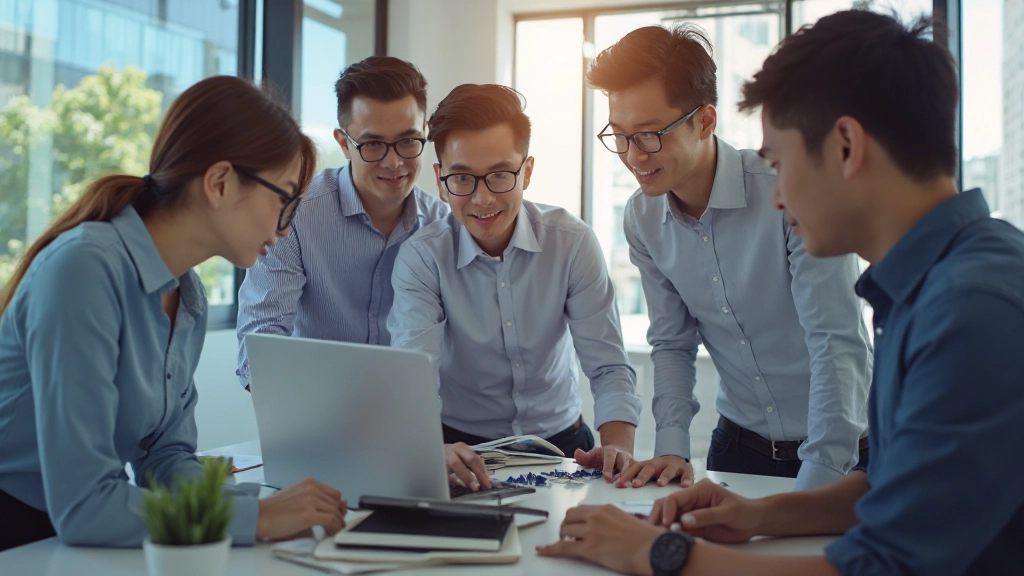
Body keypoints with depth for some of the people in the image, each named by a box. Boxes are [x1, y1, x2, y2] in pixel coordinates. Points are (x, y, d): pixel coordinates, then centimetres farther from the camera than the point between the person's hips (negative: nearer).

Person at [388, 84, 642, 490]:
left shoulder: (573, 242, -8)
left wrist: (618, 447, -28)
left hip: (561, 441, 1)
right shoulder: (422, 258, -11)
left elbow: (608, 367, -8)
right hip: (462, 446, -1)